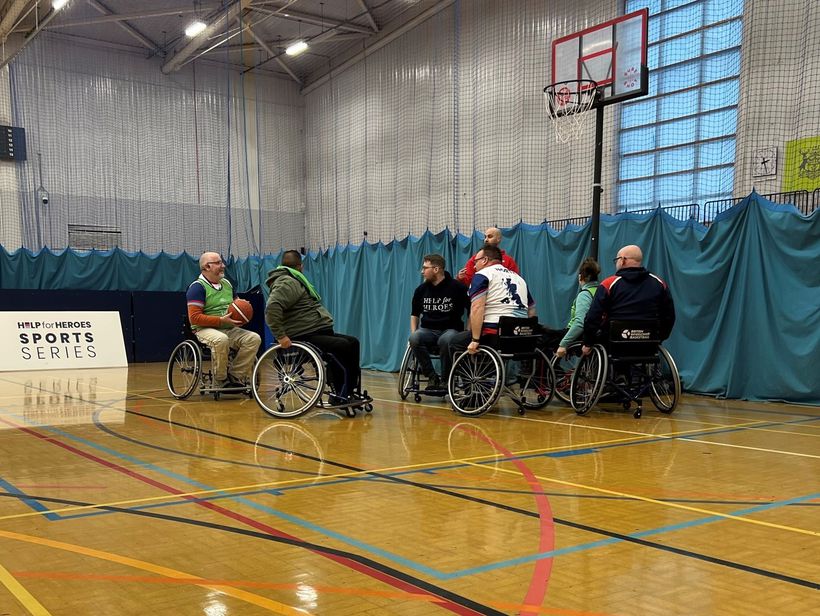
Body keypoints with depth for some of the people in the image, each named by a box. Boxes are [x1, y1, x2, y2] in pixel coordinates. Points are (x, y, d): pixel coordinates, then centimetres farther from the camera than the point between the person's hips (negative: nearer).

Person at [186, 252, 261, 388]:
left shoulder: (227, 283, 18)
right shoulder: (198, 287, -6)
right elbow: (194, 318, -15)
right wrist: (221, 320, -20)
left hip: (230, 329, 7)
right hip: (206, 329, -7)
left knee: (254, 338, -17)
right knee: (221, 340, -39)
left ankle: (236, 376, -11)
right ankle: (221, 379, -19)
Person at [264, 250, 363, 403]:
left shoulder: (294, 281, 23)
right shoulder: (288, 283, -13)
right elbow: (272, 308, -28)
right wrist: (281, 336, -29)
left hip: (319, 332, 11)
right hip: (305, 337, -11)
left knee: (353, 343, 8)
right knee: (343, 346, -25)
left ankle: (351, 392, 7)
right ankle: (341, 395, -17)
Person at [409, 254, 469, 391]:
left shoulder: (457, 287, -3)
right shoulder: (421, 289, 10)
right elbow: (414, 314, 22)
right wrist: (413, 334, 7)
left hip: (451, 329, -4)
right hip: (428, 330, 4)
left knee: (446, 340, -40)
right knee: (414, 338, -31)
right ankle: (432, 377, -18)